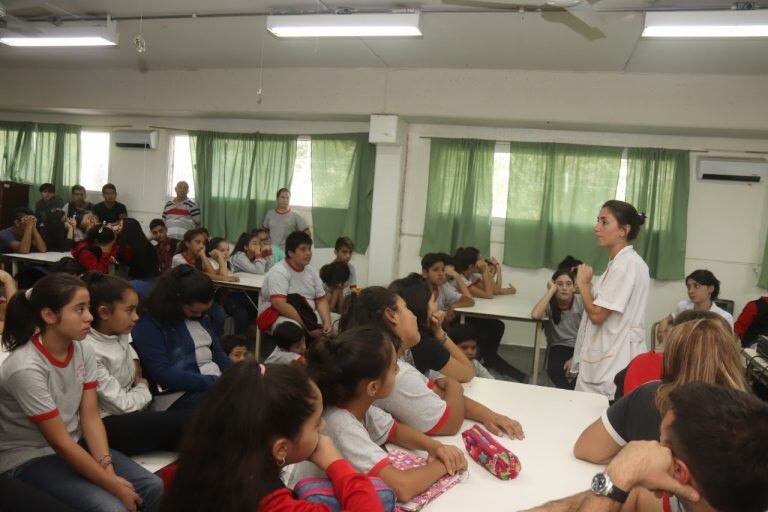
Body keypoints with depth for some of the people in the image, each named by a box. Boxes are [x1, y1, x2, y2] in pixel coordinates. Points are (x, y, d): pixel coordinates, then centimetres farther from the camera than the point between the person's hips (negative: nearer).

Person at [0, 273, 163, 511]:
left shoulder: (84, 351, -6)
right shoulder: (26, 369, -26)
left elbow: (91, 418, -4)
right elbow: (59, 442, -22)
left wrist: (107, 466, -19)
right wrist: (114, 486, -20)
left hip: (75, 446, 6)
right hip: (28, 459, -6)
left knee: (153, 487, -9)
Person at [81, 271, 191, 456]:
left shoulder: (120, 335, 3)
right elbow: (122, 405, -18)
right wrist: (143, 389, 0)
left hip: (130, 413, 8)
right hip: (107, 426, -8)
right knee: (184, 421, -23)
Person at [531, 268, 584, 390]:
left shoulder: (581, 302, -9)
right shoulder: (550, 303, -6)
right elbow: (535, 315, -31)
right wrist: (551, 290, -23)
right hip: (559, 347, 1)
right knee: (554, 371, -29)